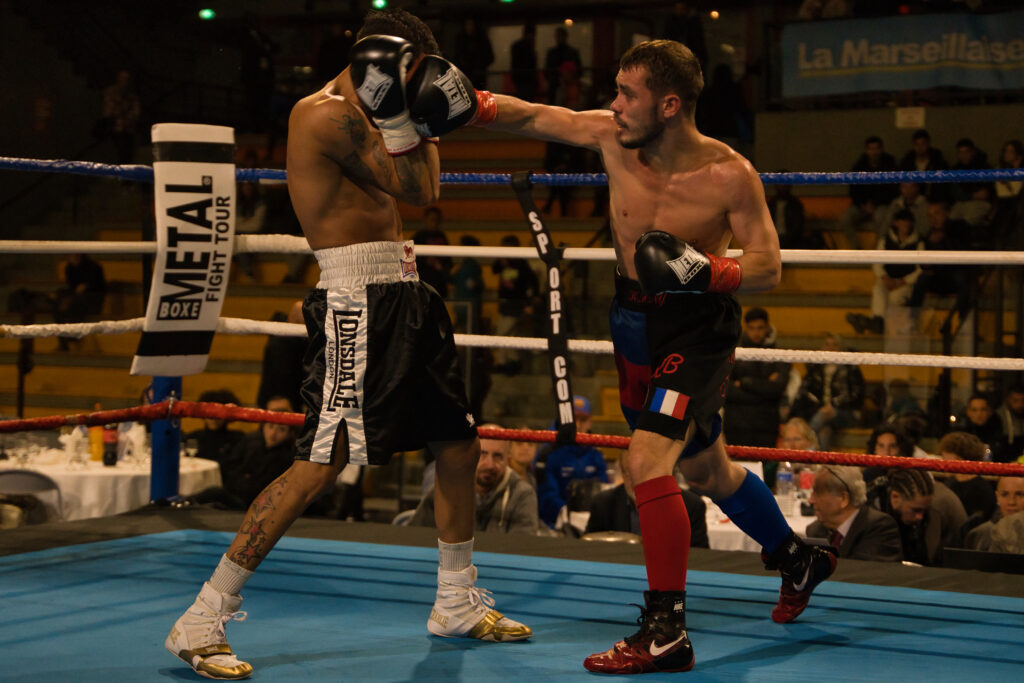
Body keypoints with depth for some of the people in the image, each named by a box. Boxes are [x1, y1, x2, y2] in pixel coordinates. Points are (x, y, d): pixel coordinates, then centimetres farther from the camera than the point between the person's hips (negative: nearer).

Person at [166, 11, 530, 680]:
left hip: (404, 298, 10)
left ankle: (457, 604, 31)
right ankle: (204, 620, -10)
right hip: (357, 303, -10)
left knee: (460, 444, 15)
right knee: (321, 464, -16)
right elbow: (413, 188, -13)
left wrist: (427, 118, 21)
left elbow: (425, 188, 23)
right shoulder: (327, 113, -13)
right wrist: (396, 110, -4)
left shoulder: (363, 114, 18)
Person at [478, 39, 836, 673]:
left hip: (696, 325, -7)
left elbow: (768, 266, -16)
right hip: (634, 319, 7)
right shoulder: (612, 137, -8)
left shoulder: (729, 175, -20)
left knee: (647, 462, -21)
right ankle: (799, 560, 46)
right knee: (706, 471, 21)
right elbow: (530, 117, 0)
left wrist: (703, 270, -32)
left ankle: (667, 633, -11)